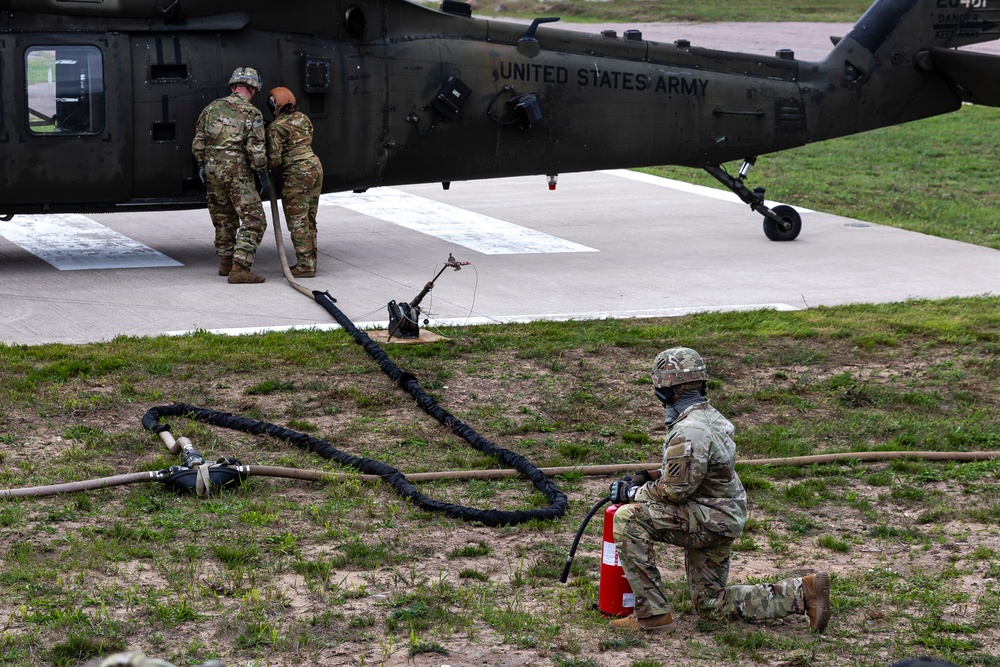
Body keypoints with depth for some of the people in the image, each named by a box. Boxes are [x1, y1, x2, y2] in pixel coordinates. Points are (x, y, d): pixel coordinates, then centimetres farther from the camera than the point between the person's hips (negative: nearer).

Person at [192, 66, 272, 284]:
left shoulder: (212, 108, 10)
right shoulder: (252, 113, -7)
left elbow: (198, 142, 12)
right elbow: (256, 151, -11)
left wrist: (201, 166, 23)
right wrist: (265, 178, -4)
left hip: (212, 170, 6)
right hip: (237, 172, -6)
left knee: (223, 218, 21)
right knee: (253, 221, -4)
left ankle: (225, 263, 31)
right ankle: (240, 268, -14)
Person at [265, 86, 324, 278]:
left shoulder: (276, 128, -10)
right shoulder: (302, 118, 11)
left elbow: (275, 159, -12)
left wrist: (264, 165, 8)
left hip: (296, 174, -8)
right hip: (315, 167, 8)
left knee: (297, 222, -3)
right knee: (309, 220, 14)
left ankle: (305, 265, -6)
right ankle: (310, 261, 18)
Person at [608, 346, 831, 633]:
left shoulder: (689, 432, -24)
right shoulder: (710, 416, 8)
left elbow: (675, 490, -23)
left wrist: (633, 493, -8)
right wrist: (646, 476, 10)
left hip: (709, 520, -10)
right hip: (721, 520, 10)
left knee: (628, 518, -19)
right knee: (712, 604, 18)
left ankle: (653, 614, -16)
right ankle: (801, 593, 15)